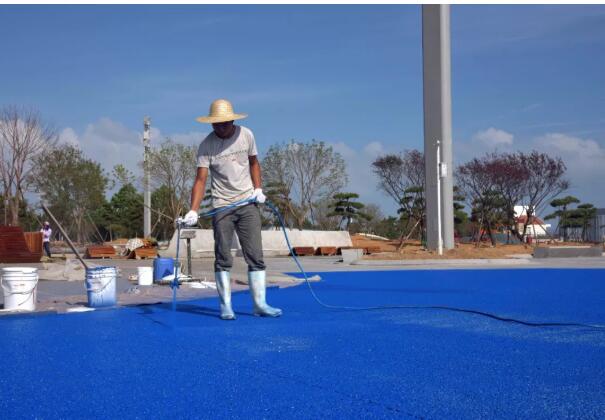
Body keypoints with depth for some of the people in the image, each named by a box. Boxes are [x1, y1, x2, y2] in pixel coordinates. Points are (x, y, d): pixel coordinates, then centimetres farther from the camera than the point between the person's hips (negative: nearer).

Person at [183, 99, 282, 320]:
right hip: (222, 206, -2)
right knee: (223, 259, 0)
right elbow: (201, 179, -13)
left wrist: (258, 188, 0)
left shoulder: (246, 135, 1)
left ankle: (260, 304, 5)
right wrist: (193, 210, -25)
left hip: (248, 204, 2)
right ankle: (225, 306, 9)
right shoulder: (206, 146, -8)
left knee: (256, 256, 0)